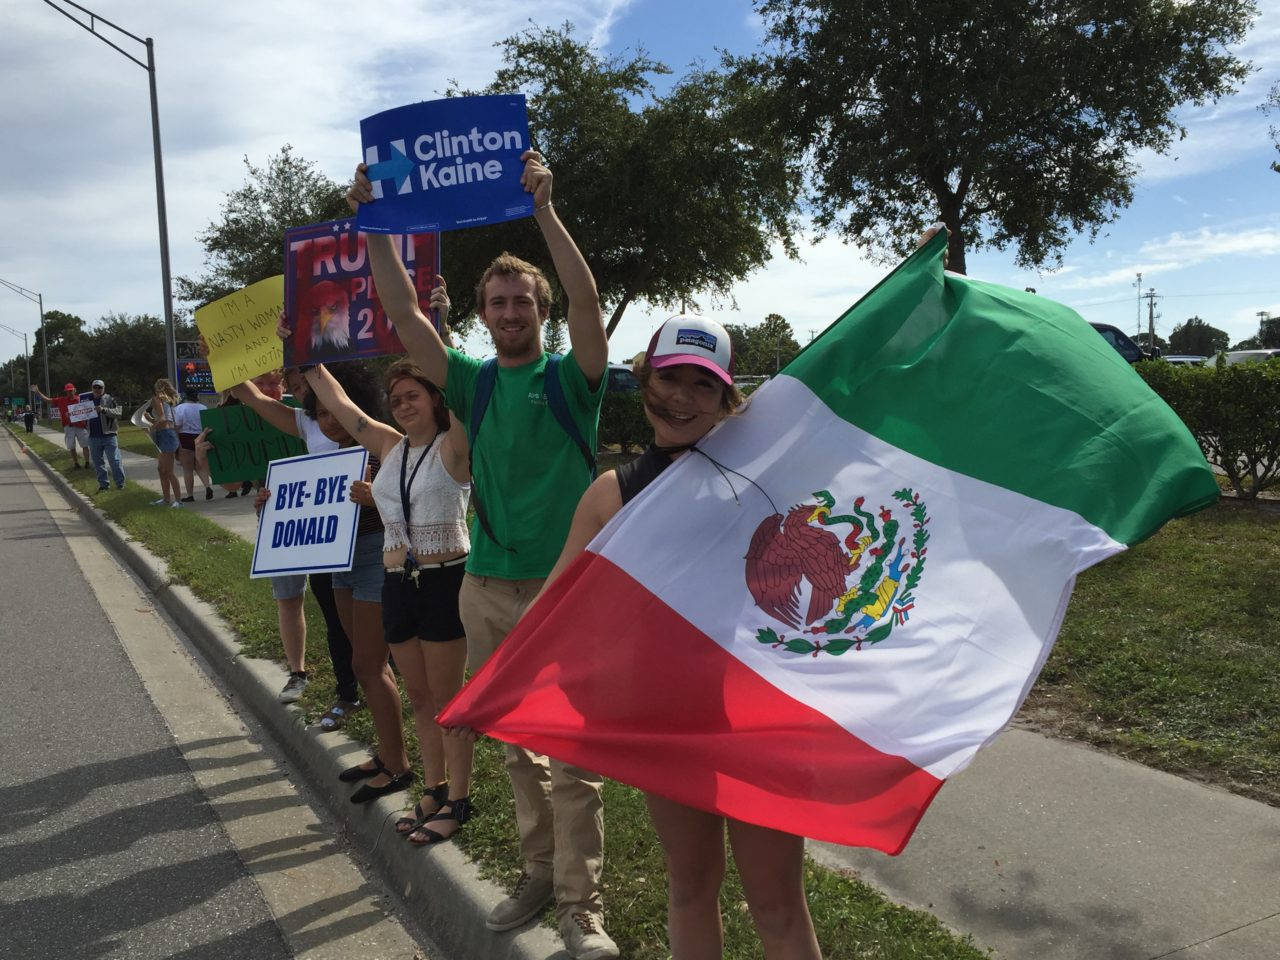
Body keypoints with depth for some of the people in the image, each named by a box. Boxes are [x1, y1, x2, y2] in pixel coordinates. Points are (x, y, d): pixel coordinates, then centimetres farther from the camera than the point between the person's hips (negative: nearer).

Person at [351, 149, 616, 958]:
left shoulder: (570, 377, -2)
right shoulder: (475, 383, 8)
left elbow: (588, 300, -20)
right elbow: (404, 313, 2)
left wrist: (544, 210, -26)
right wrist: (375, 225, -4)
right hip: (489, 588, 5)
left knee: (573, 752, 0)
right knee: (519, 748, 14)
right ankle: (541, 873, 30)